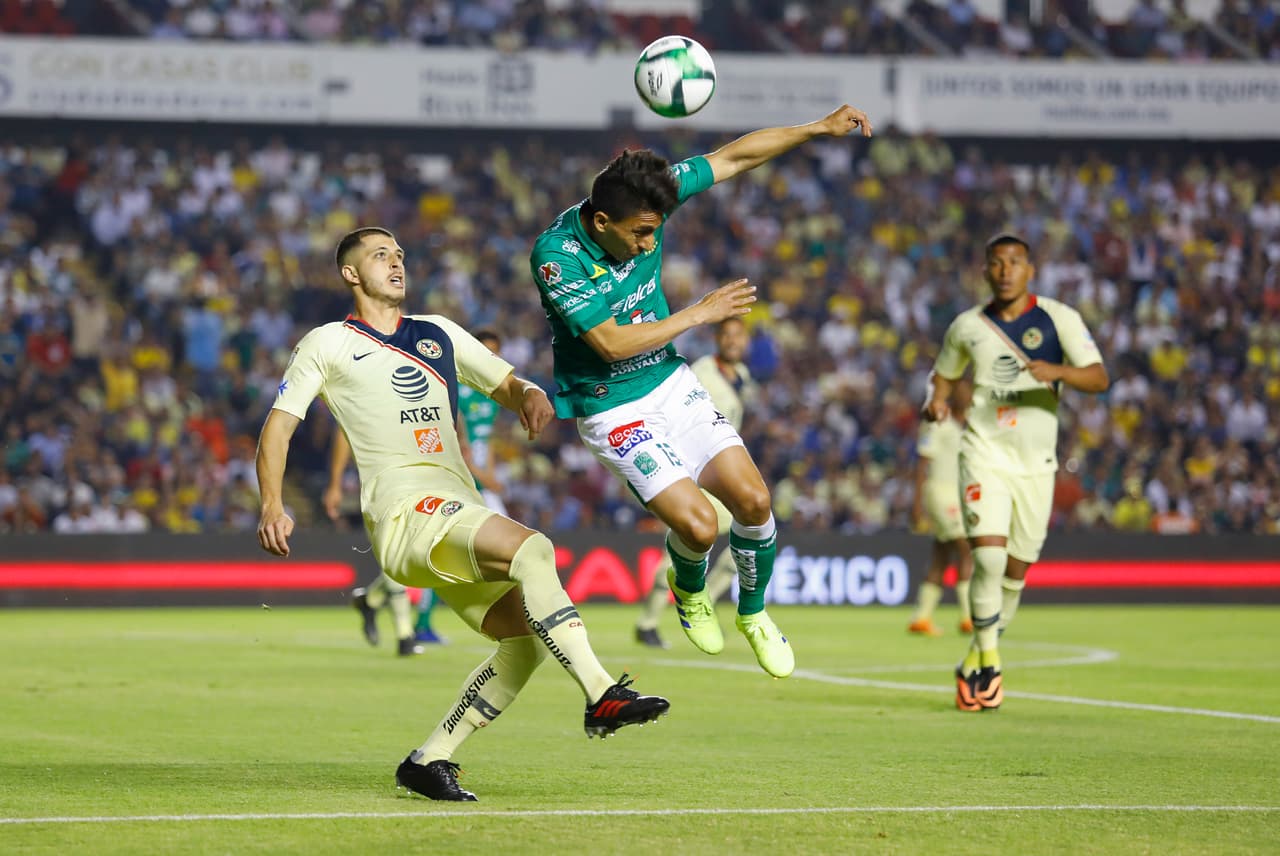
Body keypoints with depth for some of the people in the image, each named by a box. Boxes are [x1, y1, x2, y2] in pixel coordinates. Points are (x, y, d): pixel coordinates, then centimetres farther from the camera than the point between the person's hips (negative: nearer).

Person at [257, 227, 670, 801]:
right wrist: (272, 506, -7)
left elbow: (505, 384, 26)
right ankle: (601, 696, -34)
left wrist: (529, 394, 0)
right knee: (532, 549, -29)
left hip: (460, 513, 7)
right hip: (405, 510, -7)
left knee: (530, 634, -9)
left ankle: (429, 761, -2)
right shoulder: (327, 344, 11)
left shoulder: (438, 334, 25)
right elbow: (278, 427, 9)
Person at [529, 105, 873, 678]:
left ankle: (753, 613, 21)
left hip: (671, 383, 5)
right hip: (611, 410, -5)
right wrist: (702, 313, -19)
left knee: (751, 500, -6)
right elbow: (612, 342, -27)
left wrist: (819, 129, -4)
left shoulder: (642, 200, -11)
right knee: (698, 524, -17)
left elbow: (734, 158, -1)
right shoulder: (555, 255, -26)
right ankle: (689, 589, 20)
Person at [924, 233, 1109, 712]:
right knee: (989, 559, -19)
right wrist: (938, 401, 0)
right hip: (984, 454, -1)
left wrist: (1058, 371, -29)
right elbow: (945, 373, 23)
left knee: (1015, 573, 7)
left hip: (1036, 463, 1)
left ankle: (977, 660, 27)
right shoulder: (967, 326, 5)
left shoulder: (1059, 319, -2)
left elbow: (1099, 379, -9)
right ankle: (988, 663, -4)